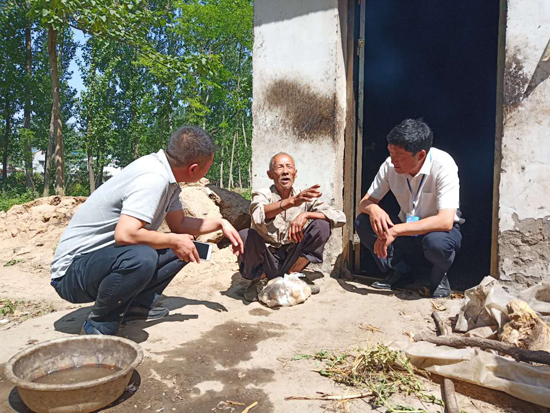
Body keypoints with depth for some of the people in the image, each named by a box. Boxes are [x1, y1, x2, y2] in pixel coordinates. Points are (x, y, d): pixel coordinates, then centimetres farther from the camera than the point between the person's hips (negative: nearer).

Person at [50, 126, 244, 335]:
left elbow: (179, 224, 14)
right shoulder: (153, 178, -27)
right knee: (141, 258, -38)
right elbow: (125, 234, -36)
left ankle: (136, 303, 7)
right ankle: (99, 326, -11)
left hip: (107, 257, 9)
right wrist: (175, 241, -22)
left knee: (184, 245, 6)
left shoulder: (164, 175, 2)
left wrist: (220, 223, 6)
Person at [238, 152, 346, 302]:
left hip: (291, 260, 2)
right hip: (264, 262, -2)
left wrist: (306, 214, -24)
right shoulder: (262, 194, -7)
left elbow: (340, 217, -11)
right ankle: (260, 278, -2)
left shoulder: (305, 198, 0)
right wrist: (291, 201, -44)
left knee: (322, 225, -16)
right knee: (246, 235, -31)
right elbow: (258, 216, -32)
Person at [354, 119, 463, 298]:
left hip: (438, 230, -4)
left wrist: (395, 230, -39)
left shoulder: (443, 165, -26)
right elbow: (364, 203, -7)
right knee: (362, 222, -18)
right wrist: (373, 209, -33)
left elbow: (445, 221, -34)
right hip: (407, 227, 4)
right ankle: (400, 270, 3)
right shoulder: (390, 165, -14)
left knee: (436, 242, -39)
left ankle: (439, 276, -1)